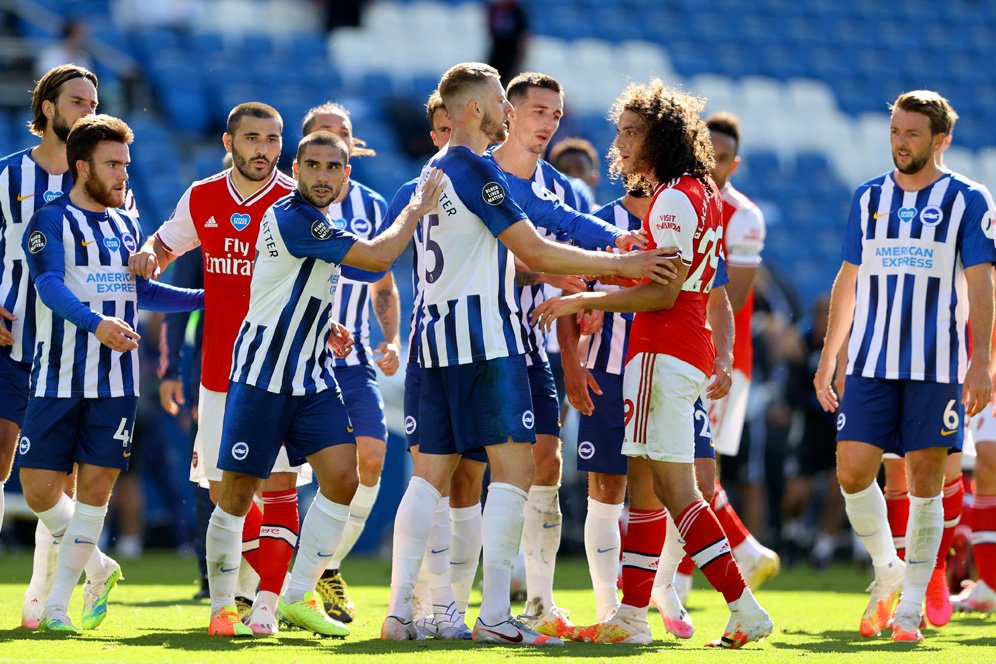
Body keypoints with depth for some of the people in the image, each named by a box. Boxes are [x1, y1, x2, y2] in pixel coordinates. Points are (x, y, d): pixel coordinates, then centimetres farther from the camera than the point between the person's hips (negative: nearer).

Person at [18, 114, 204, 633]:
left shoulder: (126, 226, 15)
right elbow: (50, 285, -19)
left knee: (95, 488, -3)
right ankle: (99, 568, 19)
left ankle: (57, 602, 7)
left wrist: (208, 297, 23)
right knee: (39, 489, -6)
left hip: (116, 380, 4)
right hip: (58, 376, -4)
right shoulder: (51, 221, -4)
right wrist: (96, 323, -36)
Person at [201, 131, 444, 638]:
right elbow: (377, 257, -23)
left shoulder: (318, 222, 11)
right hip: (262, 377, -8)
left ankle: (299, 598, 5)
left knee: (342, 476, -5)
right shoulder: (293, 218, -18)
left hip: (312, 376, 8)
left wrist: (323, 328, 11)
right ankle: (222, 609, 9)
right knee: (237, 495, -3)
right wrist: (417, 209, -10)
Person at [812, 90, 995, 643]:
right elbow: (848, 282, 16)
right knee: (852, 472, -7)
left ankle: (910, 608, 7)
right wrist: (826, 362, 13)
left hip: (936, 367, -3)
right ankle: (886, 571, 16)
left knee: (925, 480, -1)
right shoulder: (868, 198, 11)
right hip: (870, 364, 3)